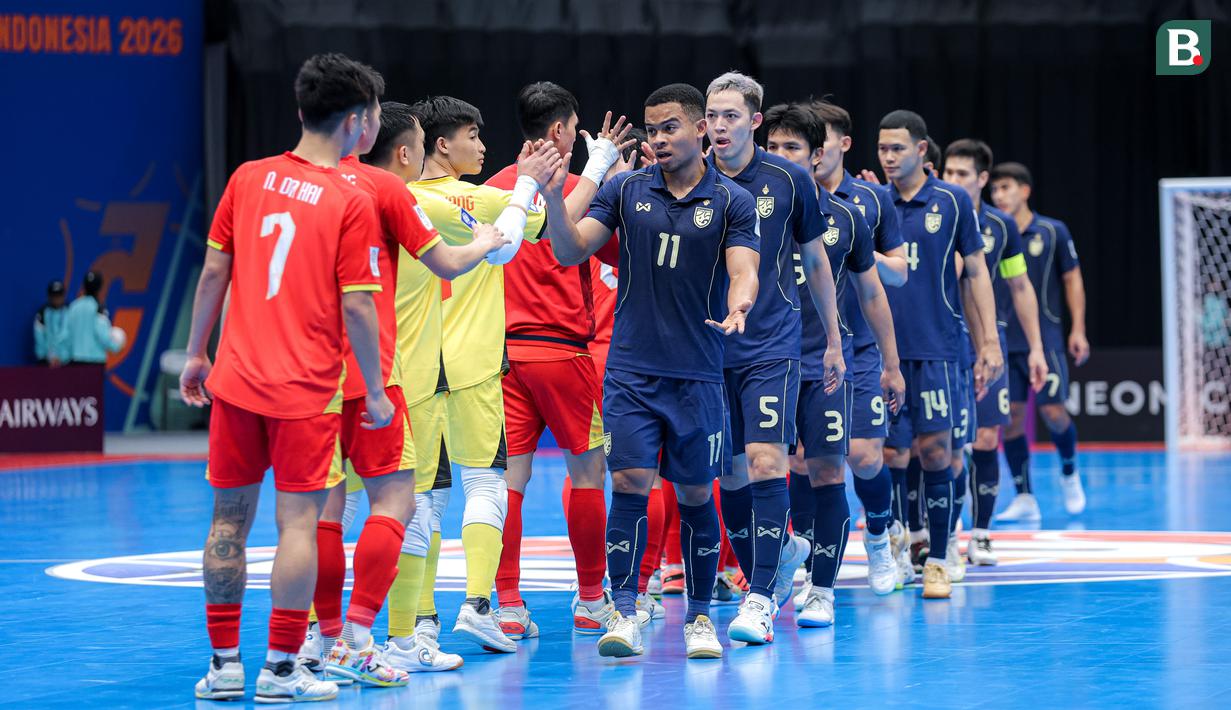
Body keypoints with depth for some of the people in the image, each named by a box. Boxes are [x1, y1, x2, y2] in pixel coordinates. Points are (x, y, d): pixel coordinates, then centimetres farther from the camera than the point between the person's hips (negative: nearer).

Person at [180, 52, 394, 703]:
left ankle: (224, 665, 14)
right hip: (305, 389, -4)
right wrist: (375, 393, -2)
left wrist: (196, 355, 17)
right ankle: (281, 670, 1)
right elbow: (357, 308, -11)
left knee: (230, 519, 10)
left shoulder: (248, 178, 4)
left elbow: (213, 273, 7)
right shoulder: (352, 203, -9)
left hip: (235, 380, 4)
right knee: (298, 522, 1)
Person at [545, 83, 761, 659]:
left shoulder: (732, 201, 0)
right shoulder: (626, 190, 4)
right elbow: (571, 251, 2)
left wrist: (738, 306, -33)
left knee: (696, 495, 5)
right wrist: (554, 200, -16)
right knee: (629, 484, -9)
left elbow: (743, 270, -11)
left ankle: (699, 617, 18)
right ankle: (624, 616, -7)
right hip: (630, 369, 0)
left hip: (698, 374, 0)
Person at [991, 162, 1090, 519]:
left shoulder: (1053, 232, -1)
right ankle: (1024, 498, 5)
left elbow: (1072, 279, 4)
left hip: (1045, 339, -2)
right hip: (1002, 342, 2)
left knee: (1053, 412, -6)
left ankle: (1069, 472, 24)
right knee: (1011, 415, -2)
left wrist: (1078, 329, -1)